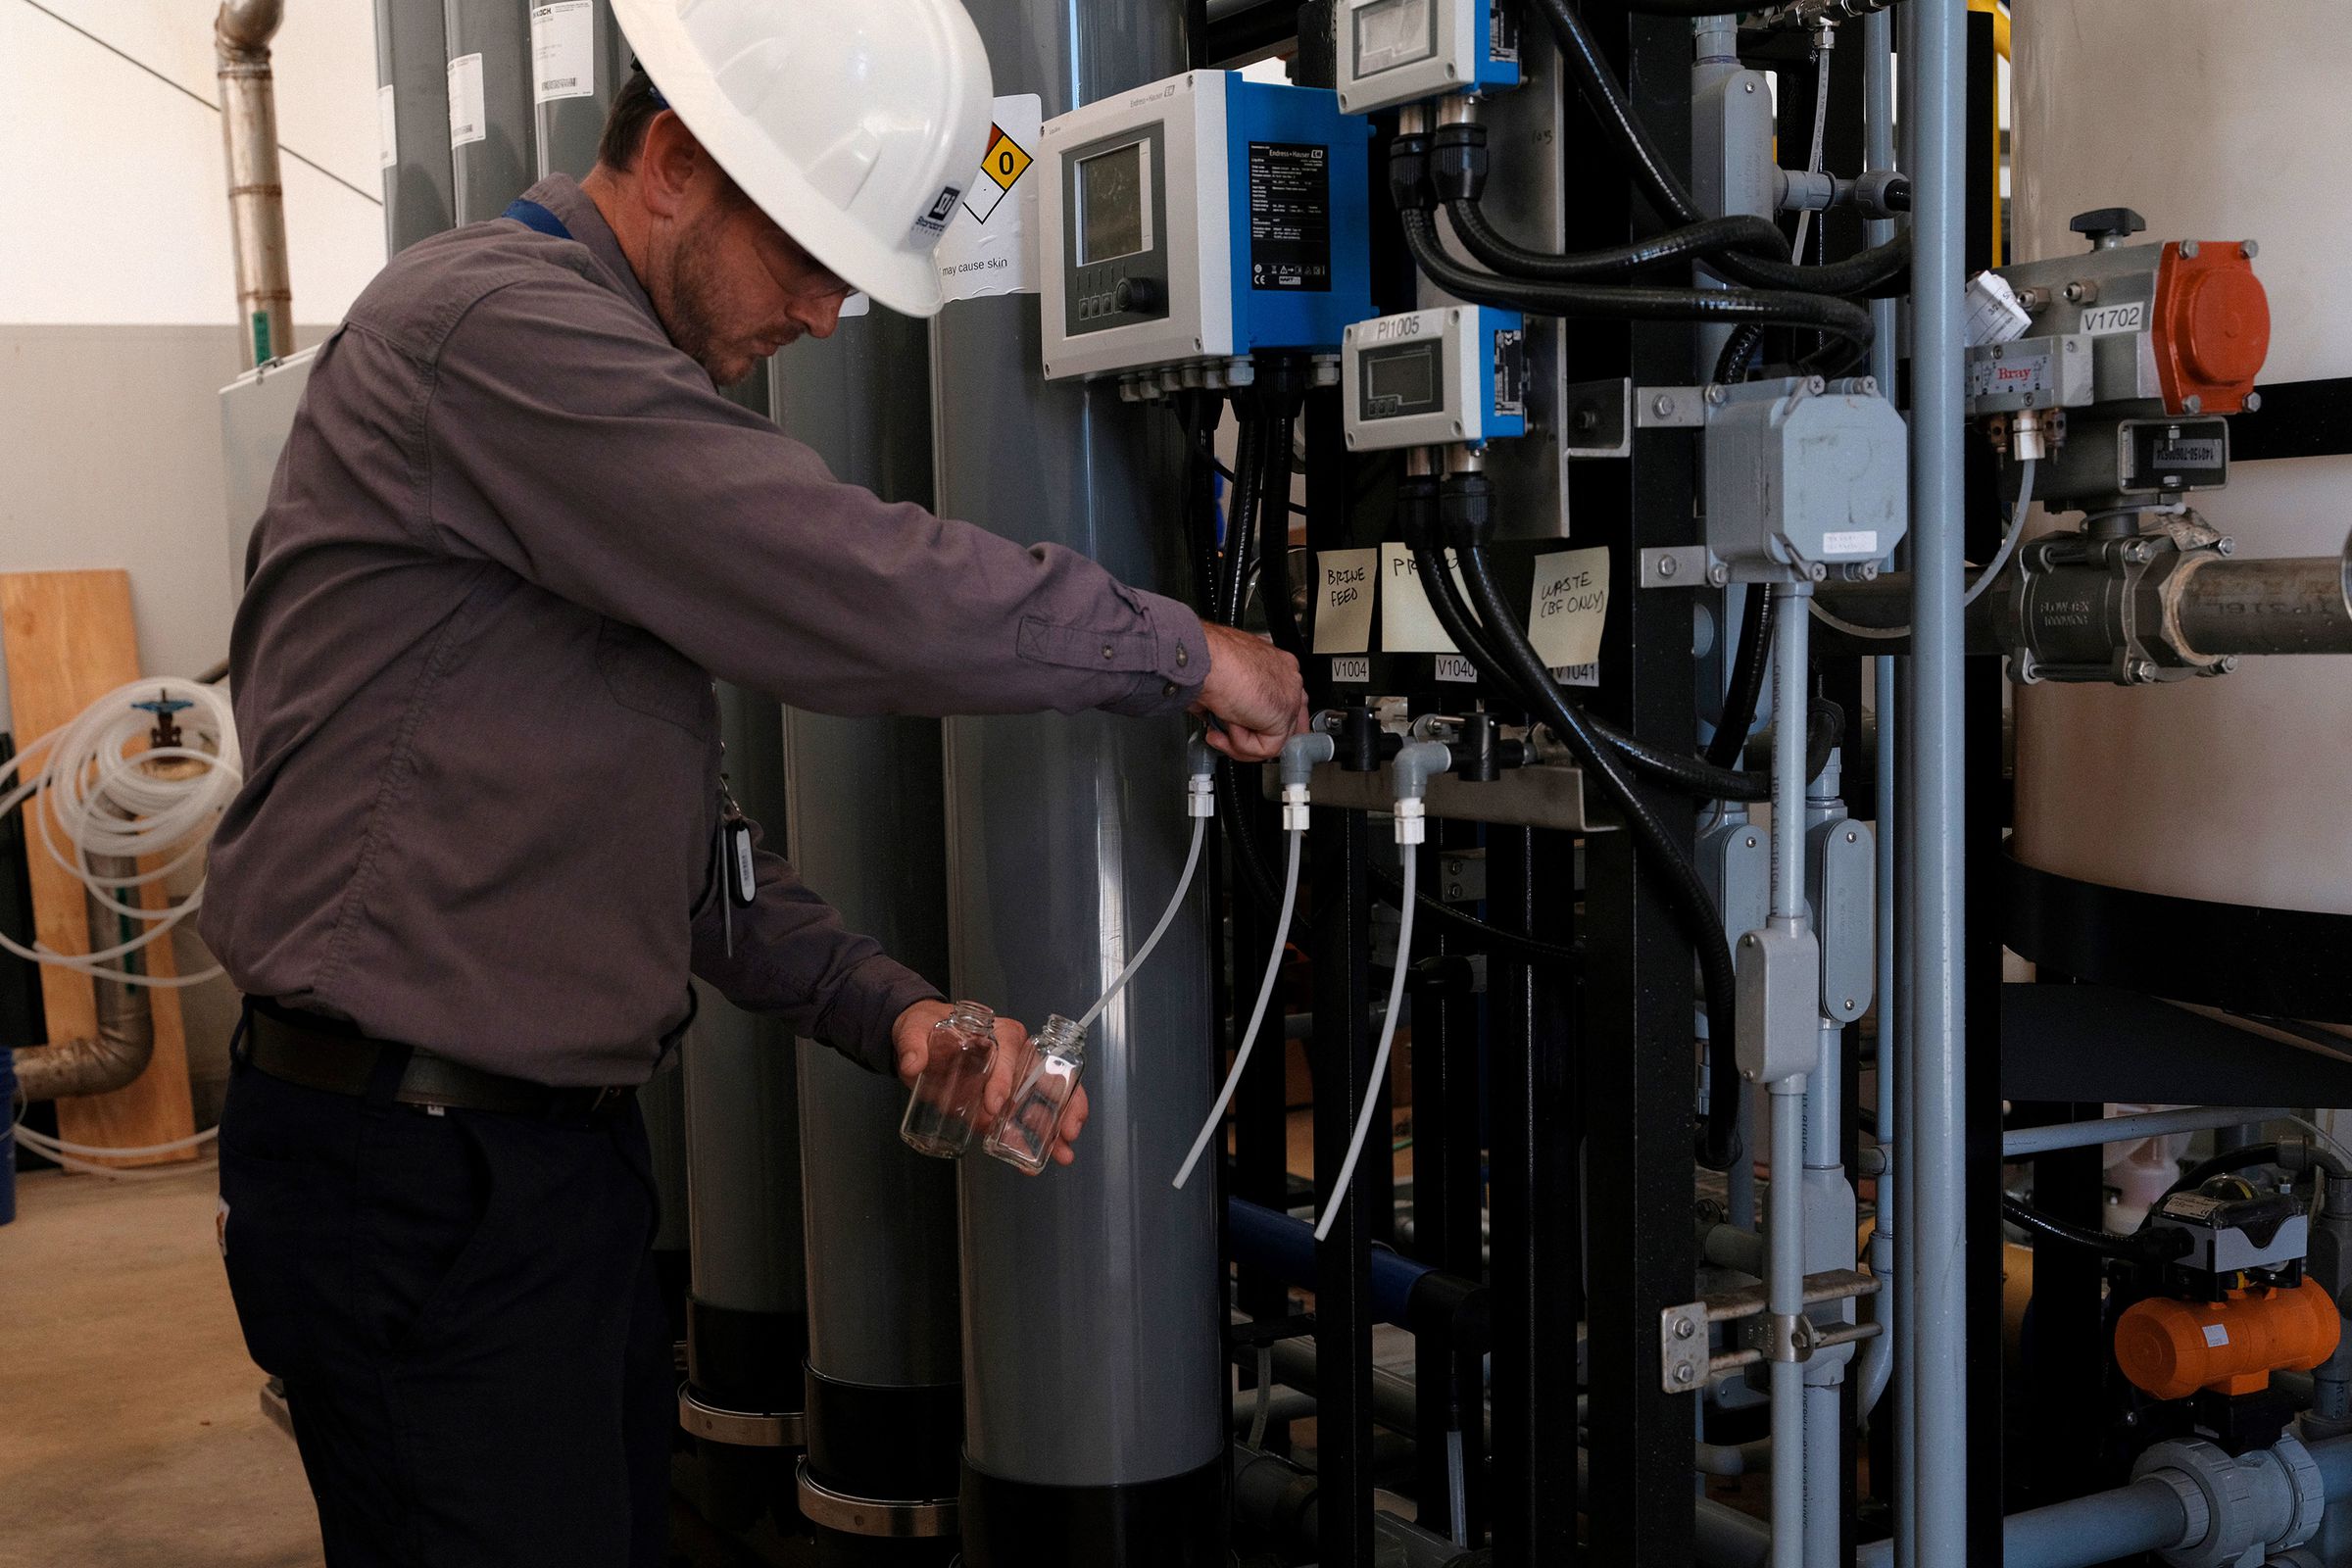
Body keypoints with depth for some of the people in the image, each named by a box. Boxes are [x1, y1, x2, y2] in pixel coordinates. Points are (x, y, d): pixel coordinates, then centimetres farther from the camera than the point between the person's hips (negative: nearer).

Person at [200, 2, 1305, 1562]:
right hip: (412, 1169, -9)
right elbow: (865, 590, -25)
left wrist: (891, 1011, 3)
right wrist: (1184, 653, -11)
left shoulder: (612, 380, 17)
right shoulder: (494, 323, -15)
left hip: (557, 1138, 10)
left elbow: (682, 832, 16)